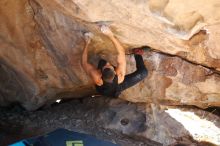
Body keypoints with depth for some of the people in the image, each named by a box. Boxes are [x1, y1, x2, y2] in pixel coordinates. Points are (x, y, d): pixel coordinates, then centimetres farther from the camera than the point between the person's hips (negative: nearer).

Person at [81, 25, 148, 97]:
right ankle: (137, 54, 22)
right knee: (143, 72, -7)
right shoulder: (120, 75, -46)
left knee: (101, 61, 13)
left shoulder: (96, 77, -45)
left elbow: (84, 63, -26)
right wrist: (111, 35, -46)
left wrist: (87, 43, -23)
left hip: (101, 91, 2)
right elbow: (121, 51, -39)